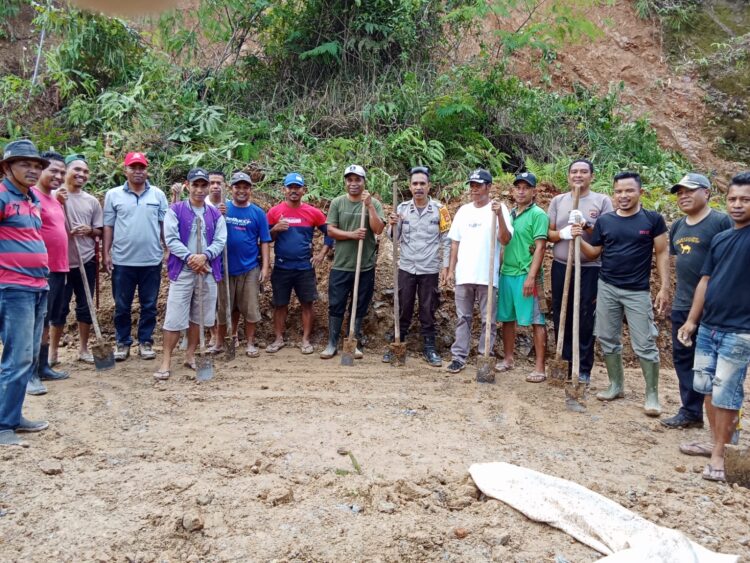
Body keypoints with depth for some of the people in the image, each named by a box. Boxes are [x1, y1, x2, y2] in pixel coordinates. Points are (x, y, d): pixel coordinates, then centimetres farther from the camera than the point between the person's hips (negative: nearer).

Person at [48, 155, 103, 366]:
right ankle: (53, 351, 17)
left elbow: (99, 232, 10)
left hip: (86, 261, 3)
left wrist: (89, 230, -11)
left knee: (85, 307, 9)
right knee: (59, 308, 4)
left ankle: (83, 348, 21)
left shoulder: (92, 201, 7)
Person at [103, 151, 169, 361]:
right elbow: (108, 226, 4)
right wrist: (106, 253, -1)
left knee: (149, 306, 9)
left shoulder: (158, 195, 5)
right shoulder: (113, 195, 3)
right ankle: (123, 343, 21)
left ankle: (145, 342, 21)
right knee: (122, 306, 8)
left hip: (151, 260, 1)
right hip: (122, 260, 0)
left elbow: (164, 225, 7)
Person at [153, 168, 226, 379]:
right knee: (175, 318, -4)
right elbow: (170, 239, -8)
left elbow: (220, 241, 1)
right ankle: (166, 361, 3)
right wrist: (190, 257, -18)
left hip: (208, 272, 3)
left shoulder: (216, 214, 9)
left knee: (199, 317, 10)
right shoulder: (175, 210, 1)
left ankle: (190, 356, 23)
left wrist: (204, 256, -16)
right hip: (182, 271, -3)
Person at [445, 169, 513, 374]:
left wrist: (500, 215, -25)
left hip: (487, 275, -4)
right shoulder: (463, 210, 11)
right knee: (463, 317, 10)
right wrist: (451, 269, 7)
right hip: (463, 274, 4)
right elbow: (455, 242, 12)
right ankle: (459, 356, 16)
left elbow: (505, 240, -13)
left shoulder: (499, 208, -2)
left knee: (488, 319, 5)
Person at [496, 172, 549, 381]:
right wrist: (498, 269, 14)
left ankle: (540, 367, 3)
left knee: (536, 320, -2)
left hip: (526, 275, -7)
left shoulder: (538, 214, -6)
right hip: (506, 273, 7)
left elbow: (540, 247, -12)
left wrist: (531, 276, -19)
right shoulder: (510, 214, 14)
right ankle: (508, 359, 26)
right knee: (507, 318, 12)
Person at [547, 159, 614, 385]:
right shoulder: (558, 201, 9)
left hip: (590, 269, -3)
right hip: (561, 267, 3)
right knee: (561, 317, 7)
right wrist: (562, 233, -15)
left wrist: (586, 226, -20)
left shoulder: (602, 201, 1)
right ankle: (565, 363, 20)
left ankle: (584, 370, 11)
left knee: (586, 320, 1)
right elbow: (548, 234, 7)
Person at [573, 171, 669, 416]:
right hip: (606, 288, 4)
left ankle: (652, 395, 11)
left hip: (638, 292, -3)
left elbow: (662, 254, -3)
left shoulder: (653, 219, -4)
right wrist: (579, 239, -10)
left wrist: (664, 288, -9)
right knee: (608, 340, 11)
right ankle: (616, 386, 26)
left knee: (645, 345, 0)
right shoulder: (604, 221, 3)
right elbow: (594, 253, 8)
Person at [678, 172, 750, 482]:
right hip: (708, 327, 7)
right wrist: (692, 320, 11)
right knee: (706, 387, 13)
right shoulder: (720, 239, 10)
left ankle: (719, 453, 13)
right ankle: (715, 441, 29)